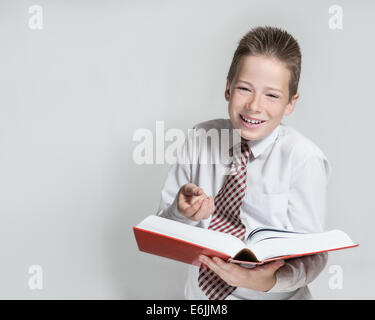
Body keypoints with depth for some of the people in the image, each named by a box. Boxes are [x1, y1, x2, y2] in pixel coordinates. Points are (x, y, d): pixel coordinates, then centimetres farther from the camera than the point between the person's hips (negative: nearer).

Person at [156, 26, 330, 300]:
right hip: (200, 291, 3)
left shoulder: (303, 159, -10)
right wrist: (182, 212, -17)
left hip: (271, 295, -3)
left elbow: (312, 255, -9)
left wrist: (269, 280, -26)